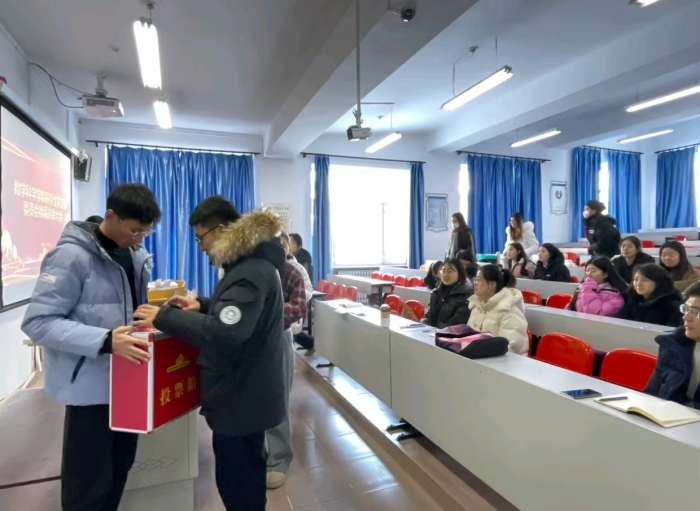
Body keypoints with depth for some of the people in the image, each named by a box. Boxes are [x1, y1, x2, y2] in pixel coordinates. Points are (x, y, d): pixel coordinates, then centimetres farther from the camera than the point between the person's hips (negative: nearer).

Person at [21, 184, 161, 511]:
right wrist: (104, 341, -33)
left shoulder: (136, 256, 5)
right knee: (89, 483, 8)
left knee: (120, 468, 22)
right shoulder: (72, 255, -18)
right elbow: (38, 323, -21)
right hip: (90, 385, -7)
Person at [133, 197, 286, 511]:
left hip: (241, 397, -10)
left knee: (236, 482, 7)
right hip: (246, 392, 10)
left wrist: (164, 317, -24)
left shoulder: (252, 272, -24)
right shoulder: (250, 263, 10)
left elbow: (223, 333, -32)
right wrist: (203, 306, 8)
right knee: (245, 475, 24)